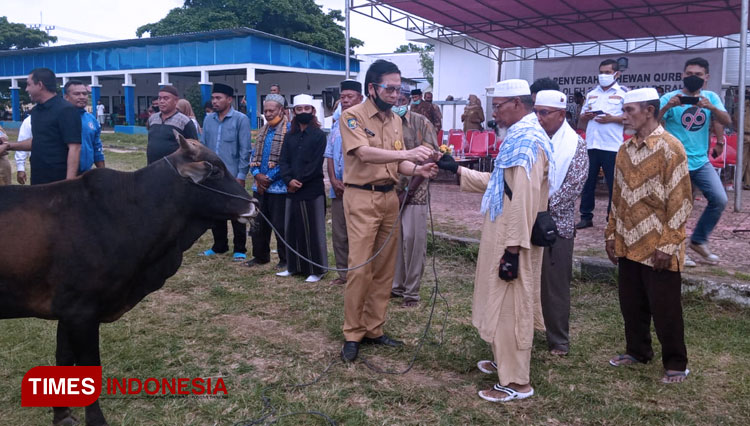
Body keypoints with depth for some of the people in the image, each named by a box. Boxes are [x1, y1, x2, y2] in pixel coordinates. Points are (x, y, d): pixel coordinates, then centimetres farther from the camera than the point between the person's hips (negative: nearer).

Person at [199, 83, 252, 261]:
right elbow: (203, 146, 11)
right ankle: (219, 246, 28)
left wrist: (241, 175, -12)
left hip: (232, 176, -5)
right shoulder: (208, 119, 8)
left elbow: (245, 150, -9)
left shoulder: (240, 119, -6)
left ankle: (239, 249, 15)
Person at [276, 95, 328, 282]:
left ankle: (317, 269, 9)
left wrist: (300, 181, -13)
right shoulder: (289, 136, 12)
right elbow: (283, 161, 6)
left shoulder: (319, 135, -3)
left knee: (312, 230, 0)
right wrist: (289, 180, -11)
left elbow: (315, 164, -10)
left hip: (312, 190, -5)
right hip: (292, 190, 5)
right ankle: (294, 266, 23)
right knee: (292, 229, 11)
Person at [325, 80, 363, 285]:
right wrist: (334, 180, -1)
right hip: (338, 188, 7)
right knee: (338, 233, 12)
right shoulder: (337, 124, 14)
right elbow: (329, 155, 14)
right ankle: (343, 273, 23)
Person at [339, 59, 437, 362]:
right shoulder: (353, 116, -7)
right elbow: (364, 153, -23)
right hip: (362, 198, -6)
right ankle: (352, 334, 8)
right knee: (360, 268, -6)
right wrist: (406, 153, -34)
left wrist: (418, 170, -10)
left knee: (384, 269, 9)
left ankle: (373, 329, 21)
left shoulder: (395, 120, 13)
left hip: (389, 198, 7)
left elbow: (398, 164, 11)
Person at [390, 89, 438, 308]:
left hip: (414, 191, -3)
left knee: (413, 239, -3)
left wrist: (411, 187, -9)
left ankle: (412, 291, 7)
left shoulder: (421, 123, -1)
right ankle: (396, 285, 21)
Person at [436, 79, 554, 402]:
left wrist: (513, 249, -26)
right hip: (505, 238, 10)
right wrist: (458, 170, 18)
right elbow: (499, 183, 20)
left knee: (511, 309, 0)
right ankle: (506, 362, 36)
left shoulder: (527, 141, -20)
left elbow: (524, 200, -26)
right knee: (504, 306, 20)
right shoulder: (520, 137, 12)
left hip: (513, 243, -10)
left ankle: (516, 382, 11)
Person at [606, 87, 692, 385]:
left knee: (665, 309, 4)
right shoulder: (625, 149, 9)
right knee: (631, 304, 15)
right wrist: (612, 233, 13)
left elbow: (681, 199, -14)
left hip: (658, 248, -6)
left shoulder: (670, 148, -12)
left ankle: (675, 364, 20)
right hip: (628, 245, 6)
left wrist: (668, 244, -15)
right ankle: (637, 351, 33)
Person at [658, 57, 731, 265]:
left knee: (719, 199, -3)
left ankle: (698, 241, 15)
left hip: (701, 161, 4)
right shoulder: (670, 98, -7)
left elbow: (726, 121, -5)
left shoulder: (711, 97, 5)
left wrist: (712, 107, -24)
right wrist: (667, 107, -32)